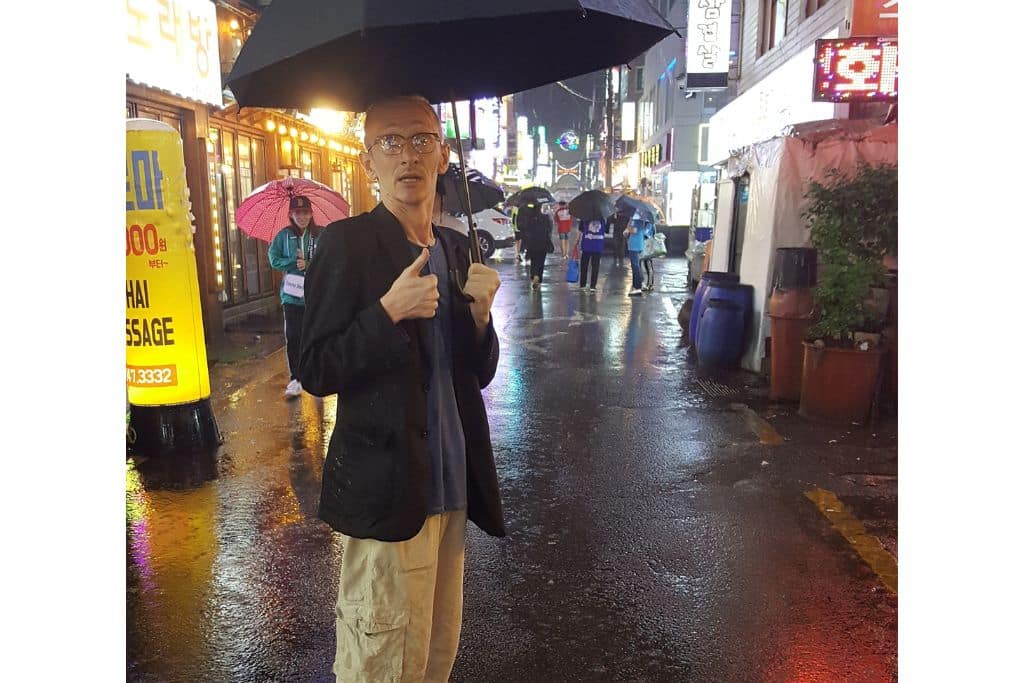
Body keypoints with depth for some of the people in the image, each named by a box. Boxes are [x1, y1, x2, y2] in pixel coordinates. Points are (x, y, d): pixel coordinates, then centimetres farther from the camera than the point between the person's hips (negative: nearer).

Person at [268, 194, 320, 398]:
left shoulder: (321, 235, 0)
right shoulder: (284, 235, 4)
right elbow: (273, 259, 2)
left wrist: (308, 264, -16)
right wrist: (294, 263, -10)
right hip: (292, 294, 1)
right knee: (293, 337, -2)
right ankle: (295, 379, 6)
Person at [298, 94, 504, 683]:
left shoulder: (456, 247, 9)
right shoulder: (348, 243, -9)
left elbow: (478, 374, 11)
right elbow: (316, 374, -11)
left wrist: (480, 312, -8)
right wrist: (389, 311, -24)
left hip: (452, 486, 6)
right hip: (388, 490, -6)